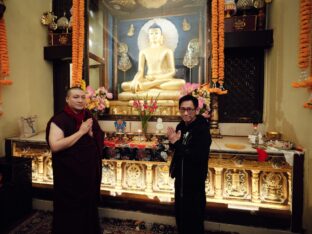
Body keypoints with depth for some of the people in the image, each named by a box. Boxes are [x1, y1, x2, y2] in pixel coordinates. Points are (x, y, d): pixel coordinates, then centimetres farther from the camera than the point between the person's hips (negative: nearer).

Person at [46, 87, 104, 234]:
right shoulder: (59, 119, -14)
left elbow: (100, 140, 5)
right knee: (70, 210, 11)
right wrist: (80, 132, -24)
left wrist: (90, 133, -16)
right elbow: (55, 146, -26)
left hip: (89, 171, 6)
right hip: (69, 174, -5)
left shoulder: (88, 117, 4)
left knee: (88, 205, 21)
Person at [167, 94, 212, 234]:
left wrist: (177, 143, -29)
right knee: (179, 211, 25)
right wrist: (173, 141, -13)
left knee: (194, 216, 13)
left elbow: (199, 156, -33)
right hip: (180, 176, 7)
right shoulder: (181, 126, -1)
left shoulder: (203, 129, -22)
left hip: (194, 179, -7)